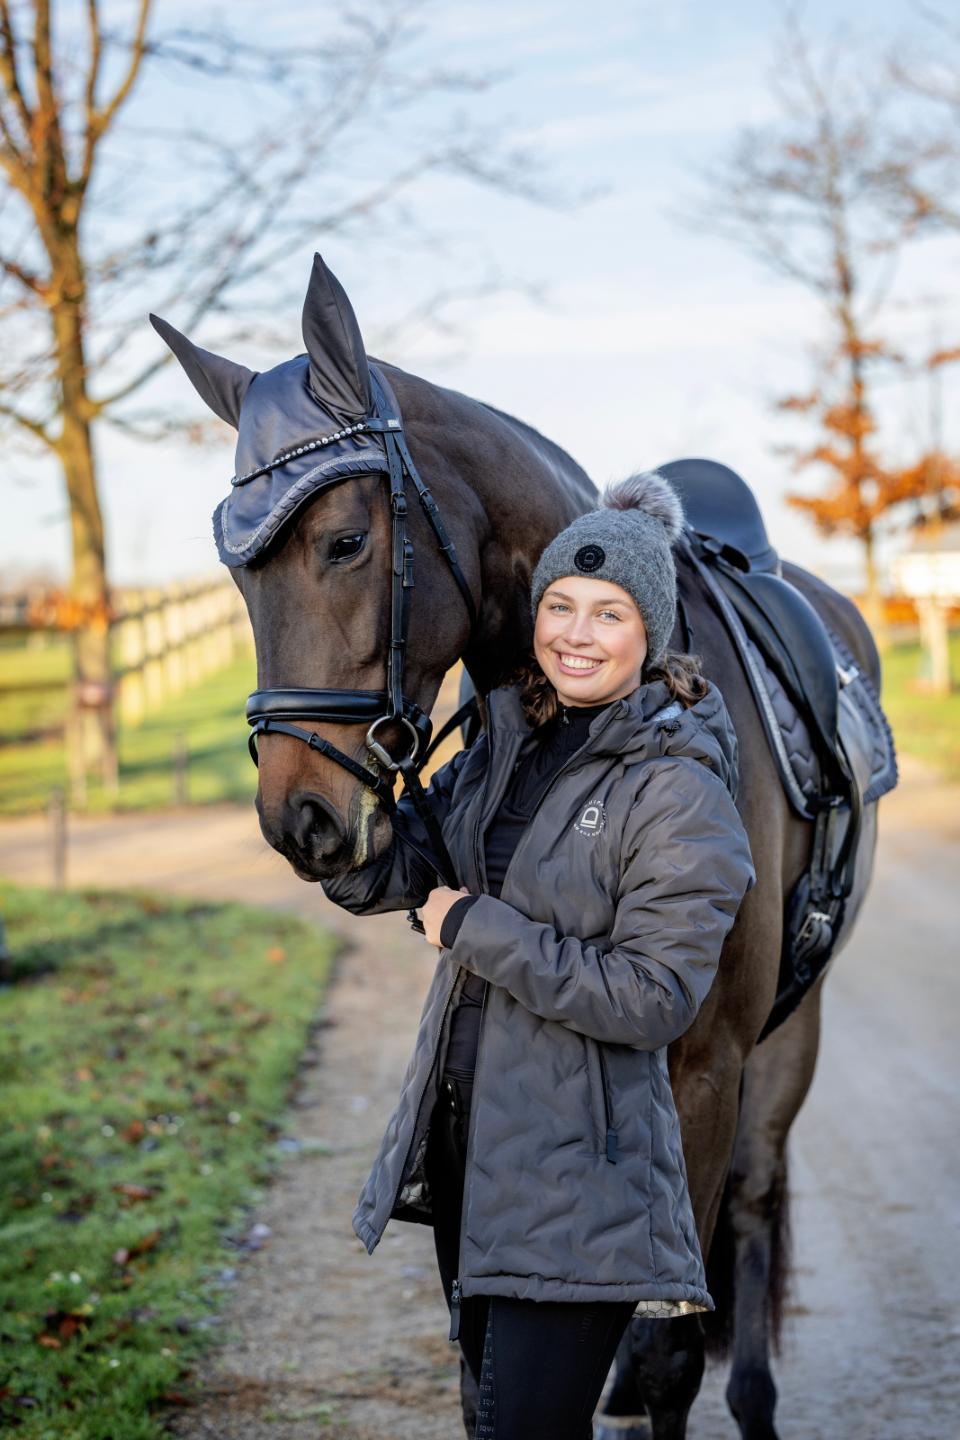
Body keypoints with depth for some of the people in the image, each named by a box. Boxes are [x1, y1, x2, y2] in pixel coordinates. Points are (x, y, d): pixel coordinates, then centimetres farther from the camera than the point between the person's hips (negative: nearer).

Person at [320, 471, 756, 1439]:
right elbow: (373, 877, 6)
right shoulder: (506, 745, 6)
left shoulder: (679, 792, -16)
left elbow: (653, 998, -21)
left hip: (578, 1173, -8)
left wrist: (476, 929, -19)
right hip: (465, 1141, 8)